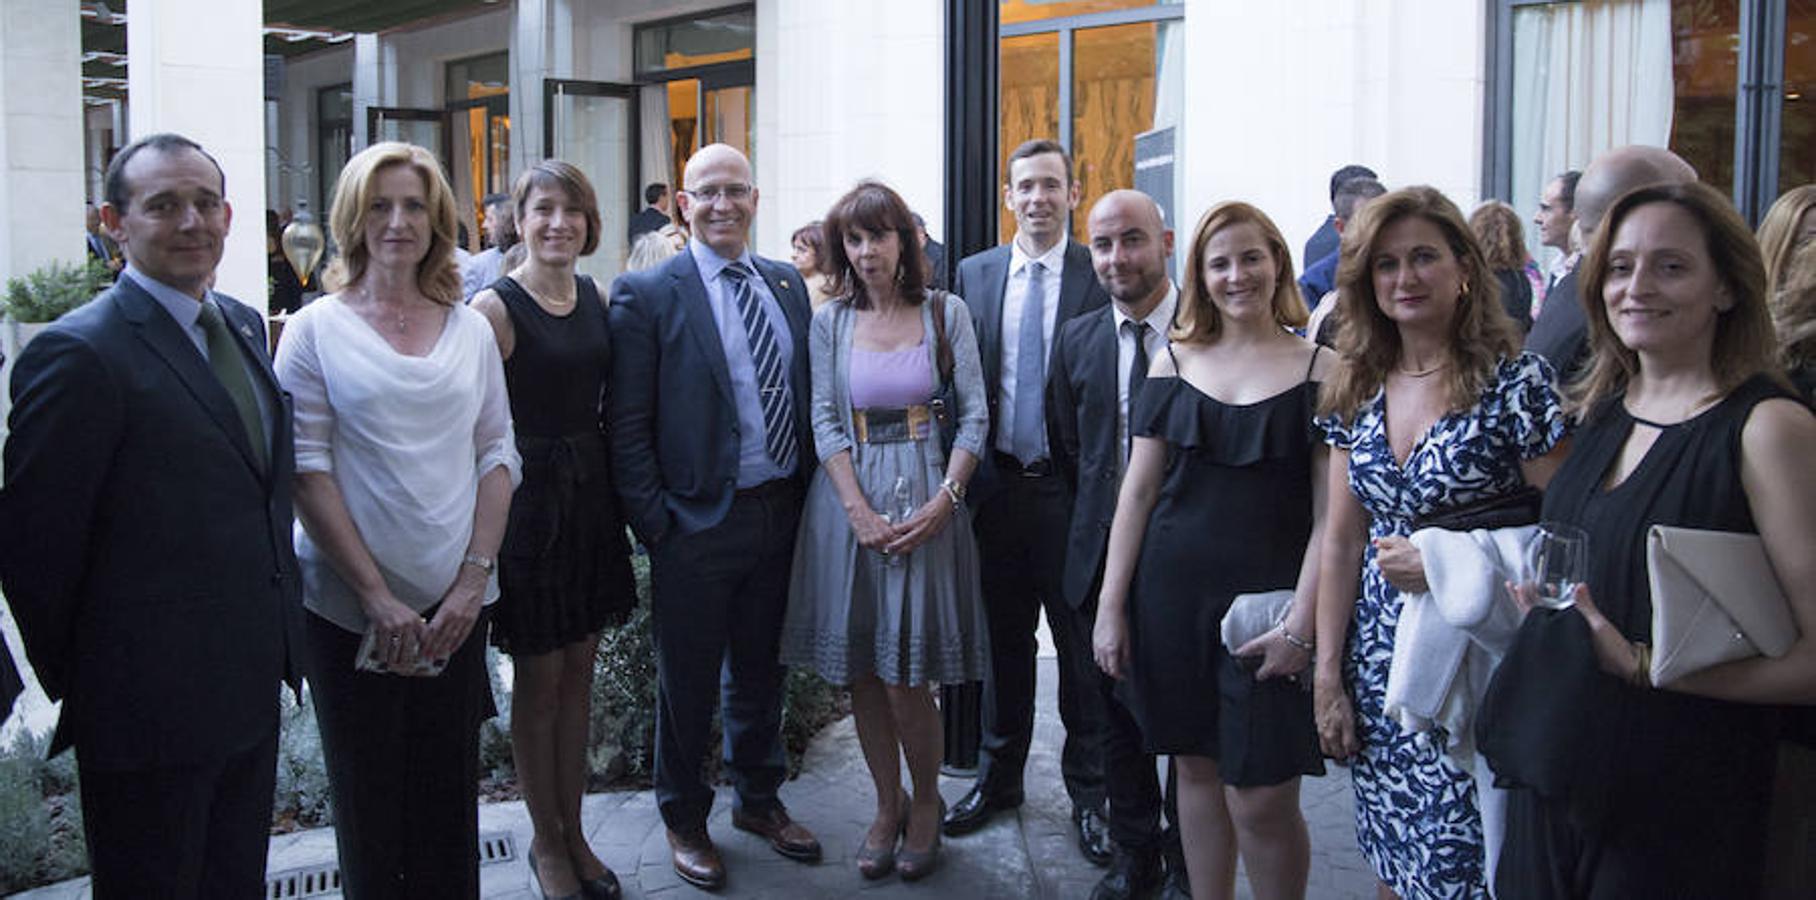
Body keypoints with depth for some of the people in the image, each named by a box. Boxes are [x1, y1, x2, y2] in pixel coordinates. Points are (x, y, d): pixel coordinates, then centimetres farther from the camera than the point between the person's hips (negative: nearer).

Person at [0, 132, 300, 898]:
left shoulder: (243, 325, 8)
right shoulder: (79, 353, -18)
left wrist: (275, 644, 10)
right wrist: (80, 684, -4)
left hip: (250, 686, 7)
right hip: (151, 704, -7)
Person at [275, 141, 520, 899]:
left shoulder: (471, 330, 7)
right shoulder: (316, 330, -2)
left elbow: (498, 456, 6)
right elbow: (308, 470, -7)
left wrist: (472, 581, -5)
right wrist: (377, 596, -13)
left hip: (455, 606, 2)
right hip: (350, 607, -2)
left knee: (451, 796, 10)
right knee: (369, 802, 9)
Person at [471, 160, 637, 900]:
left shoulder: (595, 296, 8)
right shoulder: (495, 305, -12)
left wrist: (622, 491, 9)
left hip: (591, 495, 6)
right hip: (527, 498, -6)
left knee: (579, 671, 14)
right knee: (539, 678, 6)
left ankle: (572, 831, 28)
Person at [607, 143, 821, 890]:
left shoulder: (788, 283, 7)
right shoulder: (648, 294, -9)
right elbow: (626, 425, -10)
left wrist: (806, 490, 5)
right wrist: (656, 523, -14)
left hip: (780, 513, 5)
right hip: (698, 521, -5)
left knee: (760, 669, 20)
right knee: (688, 681, 11)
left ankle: (759, 800, 38)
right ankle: (684, 819, 30)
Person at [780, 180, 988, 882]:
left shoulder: (945, 312, 3)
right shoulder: (830, 322, 5)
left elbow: (974, 413, 1)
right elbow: (825, 420, 1)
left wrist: (944, 500, -11)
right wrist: (860, 511, -11)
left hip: (928, 500, -2)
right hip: (850, 499, 2)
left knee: (907, 677, -3)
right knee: (862, 672, 7)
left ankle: (925, 802, 20)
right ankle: (887, 805, 24)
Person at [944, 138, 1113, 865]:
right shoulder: (974, 274, 7)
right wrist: (966, 473, 3)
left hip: (1073, 486, -3)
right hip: (997, 482, 3)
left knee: (1082, 646, 7)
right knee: (1003, 641, 15)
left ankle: (1088, 792, 21)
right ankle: (998, 777, 30)